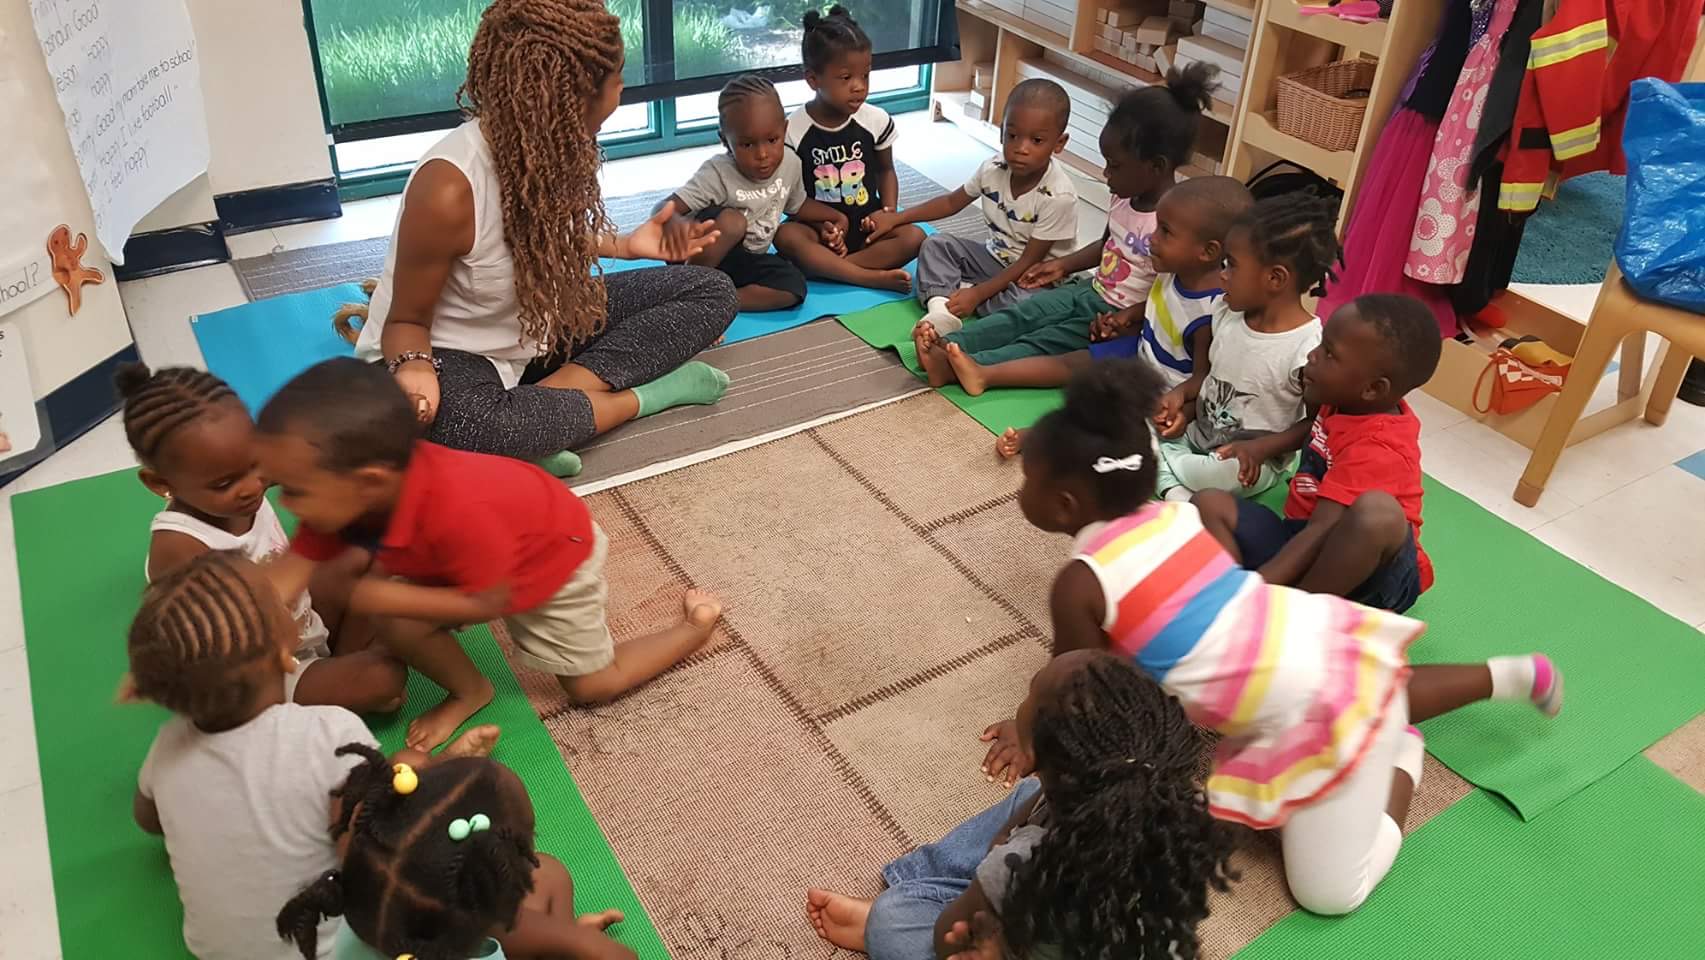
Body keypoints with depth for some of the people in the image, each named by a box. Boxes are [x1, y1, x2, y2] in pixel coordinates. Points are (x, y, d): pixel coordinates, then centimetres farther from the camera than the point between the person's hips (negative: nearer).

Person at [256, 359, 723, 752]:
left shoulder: (458, 512, -48)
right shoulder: (346, 493, -27)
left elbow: (490, 603, -33)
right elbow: (290, 571, -25)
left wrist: (390, 599, -34)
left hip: (556, 556, -6)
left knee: (593, 685, 8)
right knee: (400, 627, -14)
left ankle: (696, 626, 26)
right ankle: (469, 691, 16)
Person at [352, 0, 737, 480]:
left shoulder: (554, 144, -11)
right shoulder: (449, 189, -31)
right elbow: (407, 320, -16)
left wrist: (624, 245, 7)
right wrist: (414, 370, -37)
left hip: (537, 324, 7)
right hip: (452, 353, -7)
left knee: (712, 293, -4)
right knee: (451, 424, -44)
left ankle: (544, 405, -19)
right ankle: (645, 395, -20)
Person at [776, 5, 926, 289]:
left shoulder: (877, 121, -2)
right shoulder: (793, 130, -9)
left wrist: (888, 211, -8)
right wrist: (821, 226, -21)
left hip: (866, 225, 2)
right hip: (820, 226, -2)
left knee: (913, 237, -24)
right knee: (786, 236, -34)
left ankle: (823, 266, -28)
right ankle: (873, 277, -35)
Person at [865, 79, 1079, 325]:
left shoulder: (1059, 197, -27)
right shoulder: (993, 170, -10)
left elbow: (1029, 261, -23)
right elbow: (952, 202, 7)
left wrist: (978, 293, -28)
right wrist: (896, 218, 2)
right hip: (995, 257, 6)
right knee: (936, 245, -10)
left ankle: (954, 289, -16)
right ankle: (941, 312, -32)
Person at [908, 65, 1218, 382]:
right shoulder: (1126, 198, 3)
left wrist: (1127, 318, -30)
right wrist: (1064, 264, 13)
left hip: (1119, 318, -8)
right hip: (1090, 292, 8)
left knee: (1045, 342, -22)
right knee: (1023, 314, -10)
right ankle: (946, 343, -24)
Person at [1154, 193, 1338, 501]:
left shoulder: (1308, 349, -25)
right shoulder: (1228, 317, -5)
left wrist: (1260, 449, -22)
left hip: (1251, 462, -6)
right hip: (1196, 433, 6)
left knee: (1230, 473, -37)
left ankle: (1158, 466, -9)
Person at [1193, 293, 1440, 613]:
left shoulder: (1377, 450, -24)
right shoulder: (1349, 404, 3)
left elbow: (1322, 532, -32)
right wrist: (1262, 447, 13)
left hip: (1365, 575, -9)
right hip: (1304, 544, 9)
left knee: (1377, 511, -40)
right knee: (1210, 504, -7)